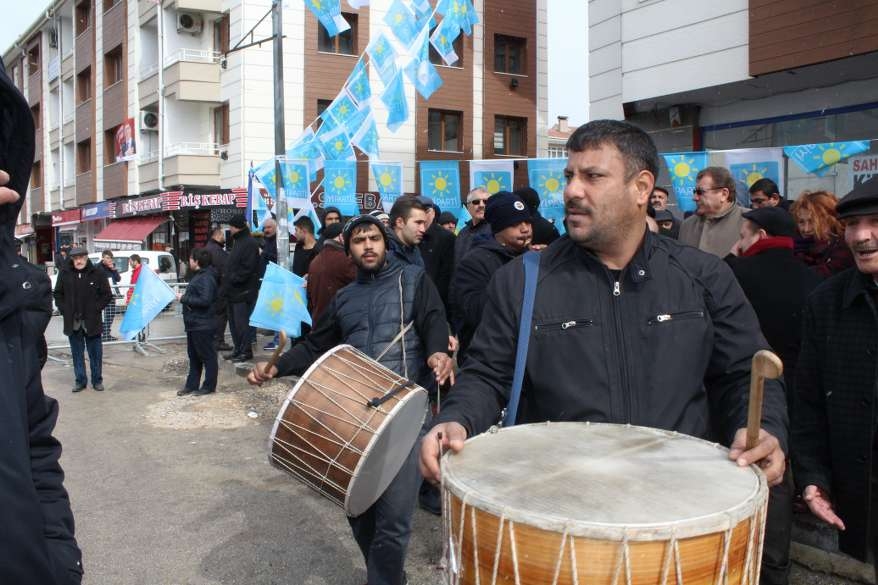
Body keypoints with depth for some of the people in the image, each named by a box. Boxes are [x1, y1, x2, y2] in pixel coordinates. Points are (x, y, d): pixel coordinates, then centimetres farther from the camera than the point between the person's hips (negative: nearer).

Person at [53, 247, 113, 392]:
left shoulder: (97, 273, -3)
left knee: (95, 353, 6)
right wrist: (64, 310, 0)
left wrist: (96, 309, -7)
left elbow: (107, 295, 1)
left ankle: (97, 380, 18)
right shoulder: (64, 274, 3)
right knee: (77, 353, 9)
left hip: (92, 321, -2)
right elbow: (58, 294, 11)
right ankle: (80, 380, 19)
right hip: (72, 321, 2)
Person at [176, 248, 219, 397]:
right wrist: (184, 296, 6)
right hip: (194, 324, 11)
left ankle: (209, 386, 9)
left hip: (203, 326, -11)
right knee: (193, 356, 17)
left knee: (207, 356, 1)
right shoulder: (198, 275, 14)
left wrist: (184, 298, -21)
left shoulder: (206, 278, -19)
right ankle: (192, 385, 25)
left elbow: (204, 300, -28)